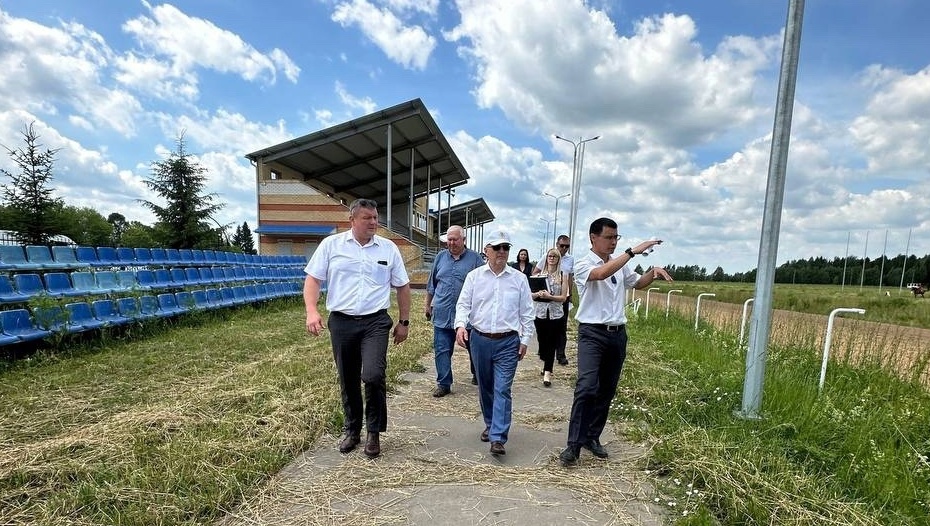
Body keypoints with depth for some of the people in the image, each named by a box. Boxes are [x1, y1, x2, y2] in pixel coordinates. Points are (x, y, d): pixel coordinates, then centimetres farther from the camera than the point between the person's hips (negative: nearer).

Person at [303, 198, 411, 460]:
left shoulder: (389, 248, 4)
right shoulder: (331, 244, 2)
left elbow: (402, 286, 10)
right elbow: (313, 279, 3)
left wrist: (404, 321, 9)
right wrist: (312, 311, -13)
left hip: (376, 322, -1)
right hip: (341, 322, 1)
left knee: (373, 376, -15)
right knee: (348, 381, 12)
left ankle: (374, 433, 7)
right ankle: (352, 431, 33)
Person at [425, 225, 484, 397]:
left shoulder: (475, 258, -1)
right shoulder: (440, 257, 9)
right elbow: (431, 284, 17)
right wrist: (428, 305, 18)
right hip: (442, 314, 2)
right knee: (441, 350, 1)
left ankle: (476, 374, 38)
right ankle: (443, 384, 11)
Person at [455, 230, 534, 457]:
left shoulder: (519, 278, 2)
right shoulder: (474, 276, 2)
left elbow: (526, 312, 6)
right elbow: (463, 304, 0)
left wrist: (525, 339, 3)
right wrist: (460, 324, -18)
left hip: (508, 343, -1)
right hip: (480, 340, 2)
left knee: (502, 390, -6)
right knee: (485, 387, 15)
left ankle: (498, 438, -3)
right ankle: (491, 425, 35)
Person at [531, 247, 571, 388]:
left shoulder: (563, 276, 1)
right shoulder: (540, 274, 5)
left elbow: (563, 297, -4)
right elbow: (531, 295, 5)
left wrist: (549, 296, -19)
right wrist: (538, 294, -16)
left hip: (556, 314, -2)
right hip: (540, 313, 2)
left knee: (551, 343, -3)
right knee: (542, 342, 10)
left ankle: (547, 373, -1)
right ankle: (547, 367, 33)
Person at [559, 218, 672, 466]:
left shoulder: (621, 264, 11)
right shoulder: (583, 264, -9)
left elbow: (638, 283, 26)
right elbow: (602, 273, -30)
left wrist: (653, 272, 6)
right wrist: (633, 251, -28)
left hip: (618, 334, 7)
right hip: (592, 333, -6)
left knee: (607, 390, 11)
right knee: (587, 387, -17)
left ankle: (592, 437, 24)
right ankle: (574, 444, -9)